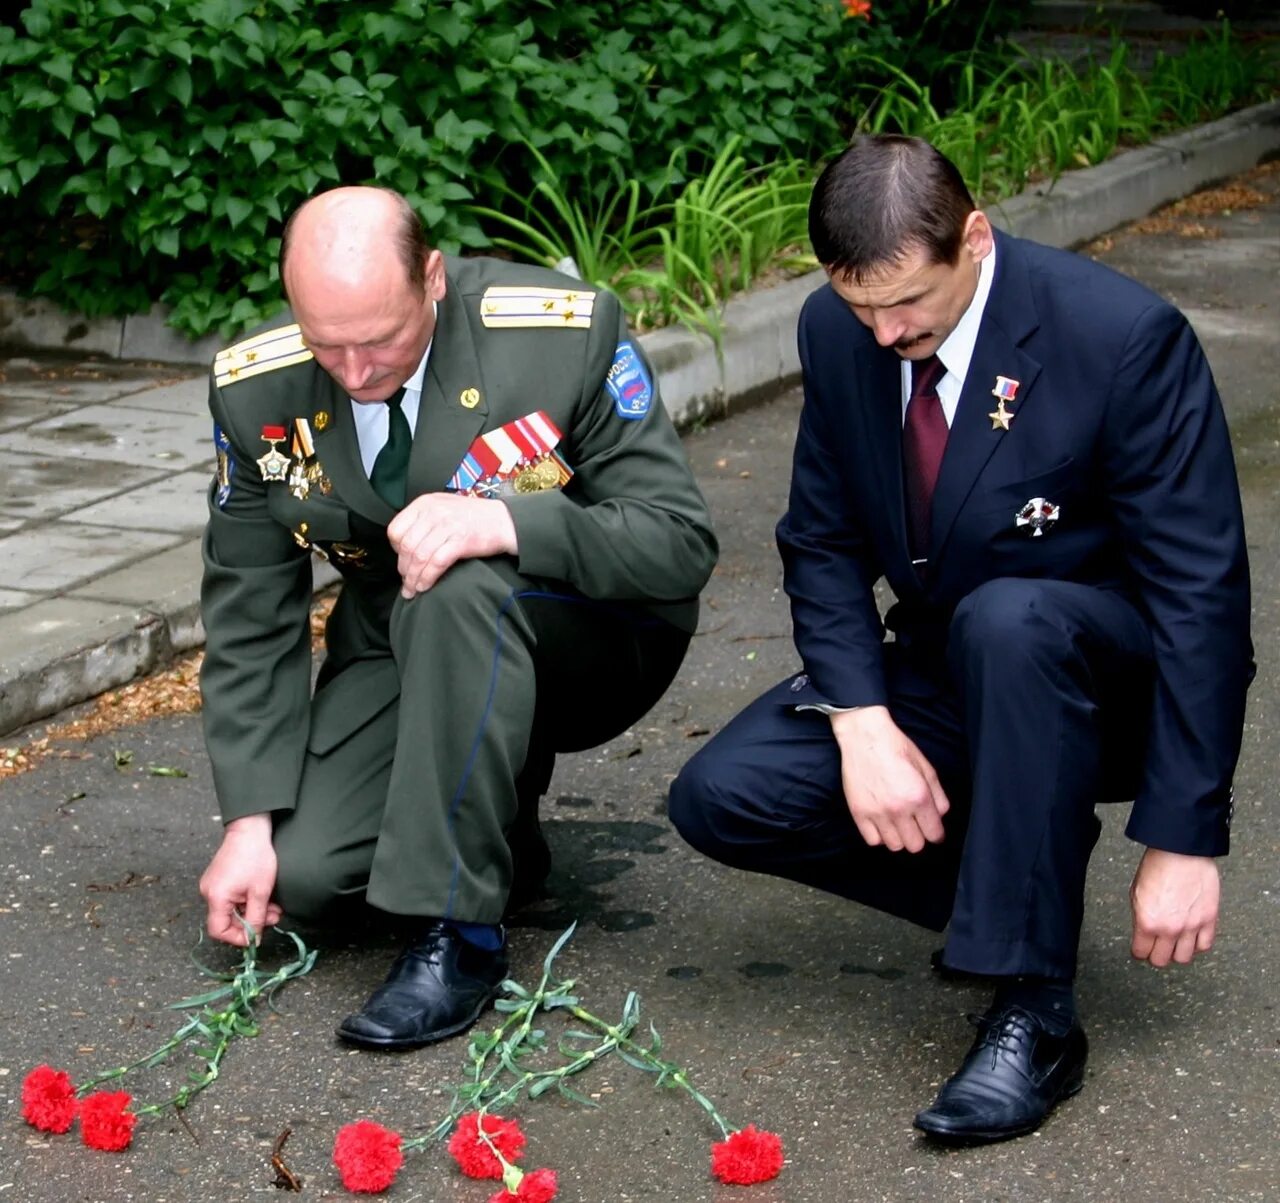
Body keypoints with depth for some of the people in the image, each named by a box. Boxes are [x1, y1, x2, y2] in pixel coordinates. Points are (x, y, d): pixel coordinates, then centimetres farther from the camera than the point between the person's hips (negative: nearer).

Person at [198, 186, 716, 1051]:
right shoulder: (258, 390, -12)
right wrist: (250, 820, -13)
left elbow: (682, 544, -23)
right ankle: (492, 822, 13)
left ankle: (459, 934, -29)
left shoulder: (569, 333, -23)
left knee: (461, 588, -37)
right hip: (399, 645, 4)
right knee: (306, 875, -18)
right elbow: (250, 613, -5)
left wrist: (507, 523, -40)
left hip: (593, 639, -4)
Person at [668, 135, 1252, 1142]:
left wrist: (1183, 842, -25)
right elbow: (824, 543, 1)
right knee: (723, 796, -15)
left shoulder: (1126, 337, -24)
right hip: (944, 675, 6)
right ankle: (1019, 875, 3)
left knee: (1007, 618, -40)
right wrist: (862, 721, -19)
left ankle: (1035, 1013, -30)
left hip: (1105, 674, -5)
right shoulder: (839, 333, -7)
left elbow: (1202, 592, -22)